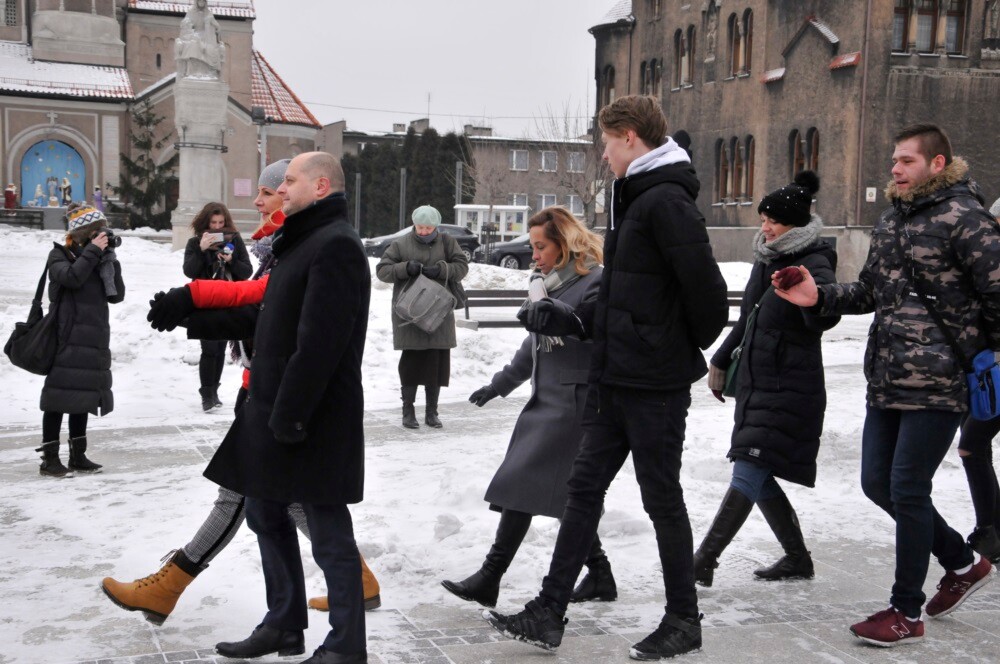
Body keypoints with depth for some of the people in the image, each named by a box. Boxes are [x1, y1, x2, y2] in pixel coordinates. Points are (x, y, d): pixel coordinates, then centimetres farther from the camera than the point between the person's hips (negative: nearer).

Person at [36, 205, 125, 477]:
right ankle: (50, 458, -1)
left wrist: (110, 261, -2)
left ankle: (78, 455, 18)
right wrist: (92, 251, -16)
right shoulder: (59, 255, 0)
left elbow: (116, 296, 6)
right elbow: (72, 278, -22)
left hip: (94, 340, 6)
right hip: (66, 339, -6)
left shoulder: (97, 257, 14)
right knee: (61, 395, -7)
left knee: (83, 396, 10)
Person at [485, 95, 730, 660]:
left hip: (656, 384, -10)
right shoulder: (635, 200, 15)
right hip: (616, 379, 10)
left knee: (662, 497, 3)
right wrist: (573, 320, 11)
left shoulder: (667, 201, -17)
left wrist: (688, 348, -6)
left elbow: (706, 289, -22)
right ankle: (549, 613, 17)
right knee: (585, 488, 10)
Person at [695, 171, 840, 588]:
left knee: (748, 474, -13)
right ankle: (798, 559, 26)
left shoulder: (814, 264, -11)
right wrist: (720, 361, 28)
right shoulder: (766, 260, 13)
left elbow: (825, 319, -30)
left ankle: (703, 561, -13)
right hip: (754, 383, 9)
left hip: (790, 389, -9)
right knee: (758, 479, 12)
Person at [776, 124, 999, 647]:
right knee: (878, 482, 12)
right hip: (886, 381, 8)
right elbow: (870, 291, 19)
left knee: (907, 489, -5)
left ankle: (906, 612, 11)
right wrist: (819, 297, 4)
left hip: (937, 384, -8)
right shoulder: (890, 219, 15)